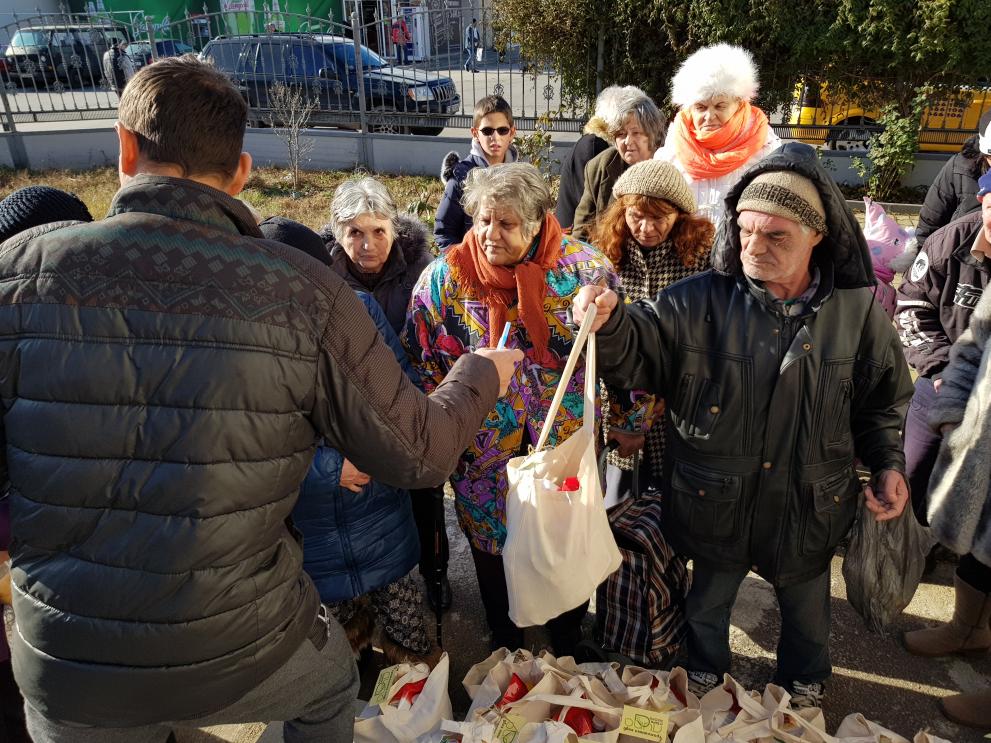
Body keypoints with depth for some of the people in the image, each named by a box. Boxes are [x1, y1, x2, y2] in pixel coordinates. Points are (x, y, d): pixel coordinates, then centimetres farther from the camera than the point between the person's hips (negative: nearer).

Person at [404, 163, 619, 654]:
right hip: (484, 456, 1)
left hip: (569, 445, 0)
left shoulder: (583, 268, -11)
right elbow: (421, 364, 0)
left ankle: (568, 649, 48)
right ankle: (507, 651, 47)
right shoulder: (445, 277, -9)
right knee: (494, 556, 18)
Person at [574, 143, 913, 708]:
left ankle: (805, 692, 61)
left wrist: (889, 463, -7)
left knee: (806, 614, 27)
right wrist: (610, 321, -41)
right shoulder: (700, 302, -16)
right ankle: (705, 684, 57)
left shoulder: (857, 312, -10)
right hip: (718, 507, -1)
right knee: (707, 607, 25)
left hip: (809, 509, 1)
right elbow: (637, 354, -22)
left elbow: (882, 401, 3)